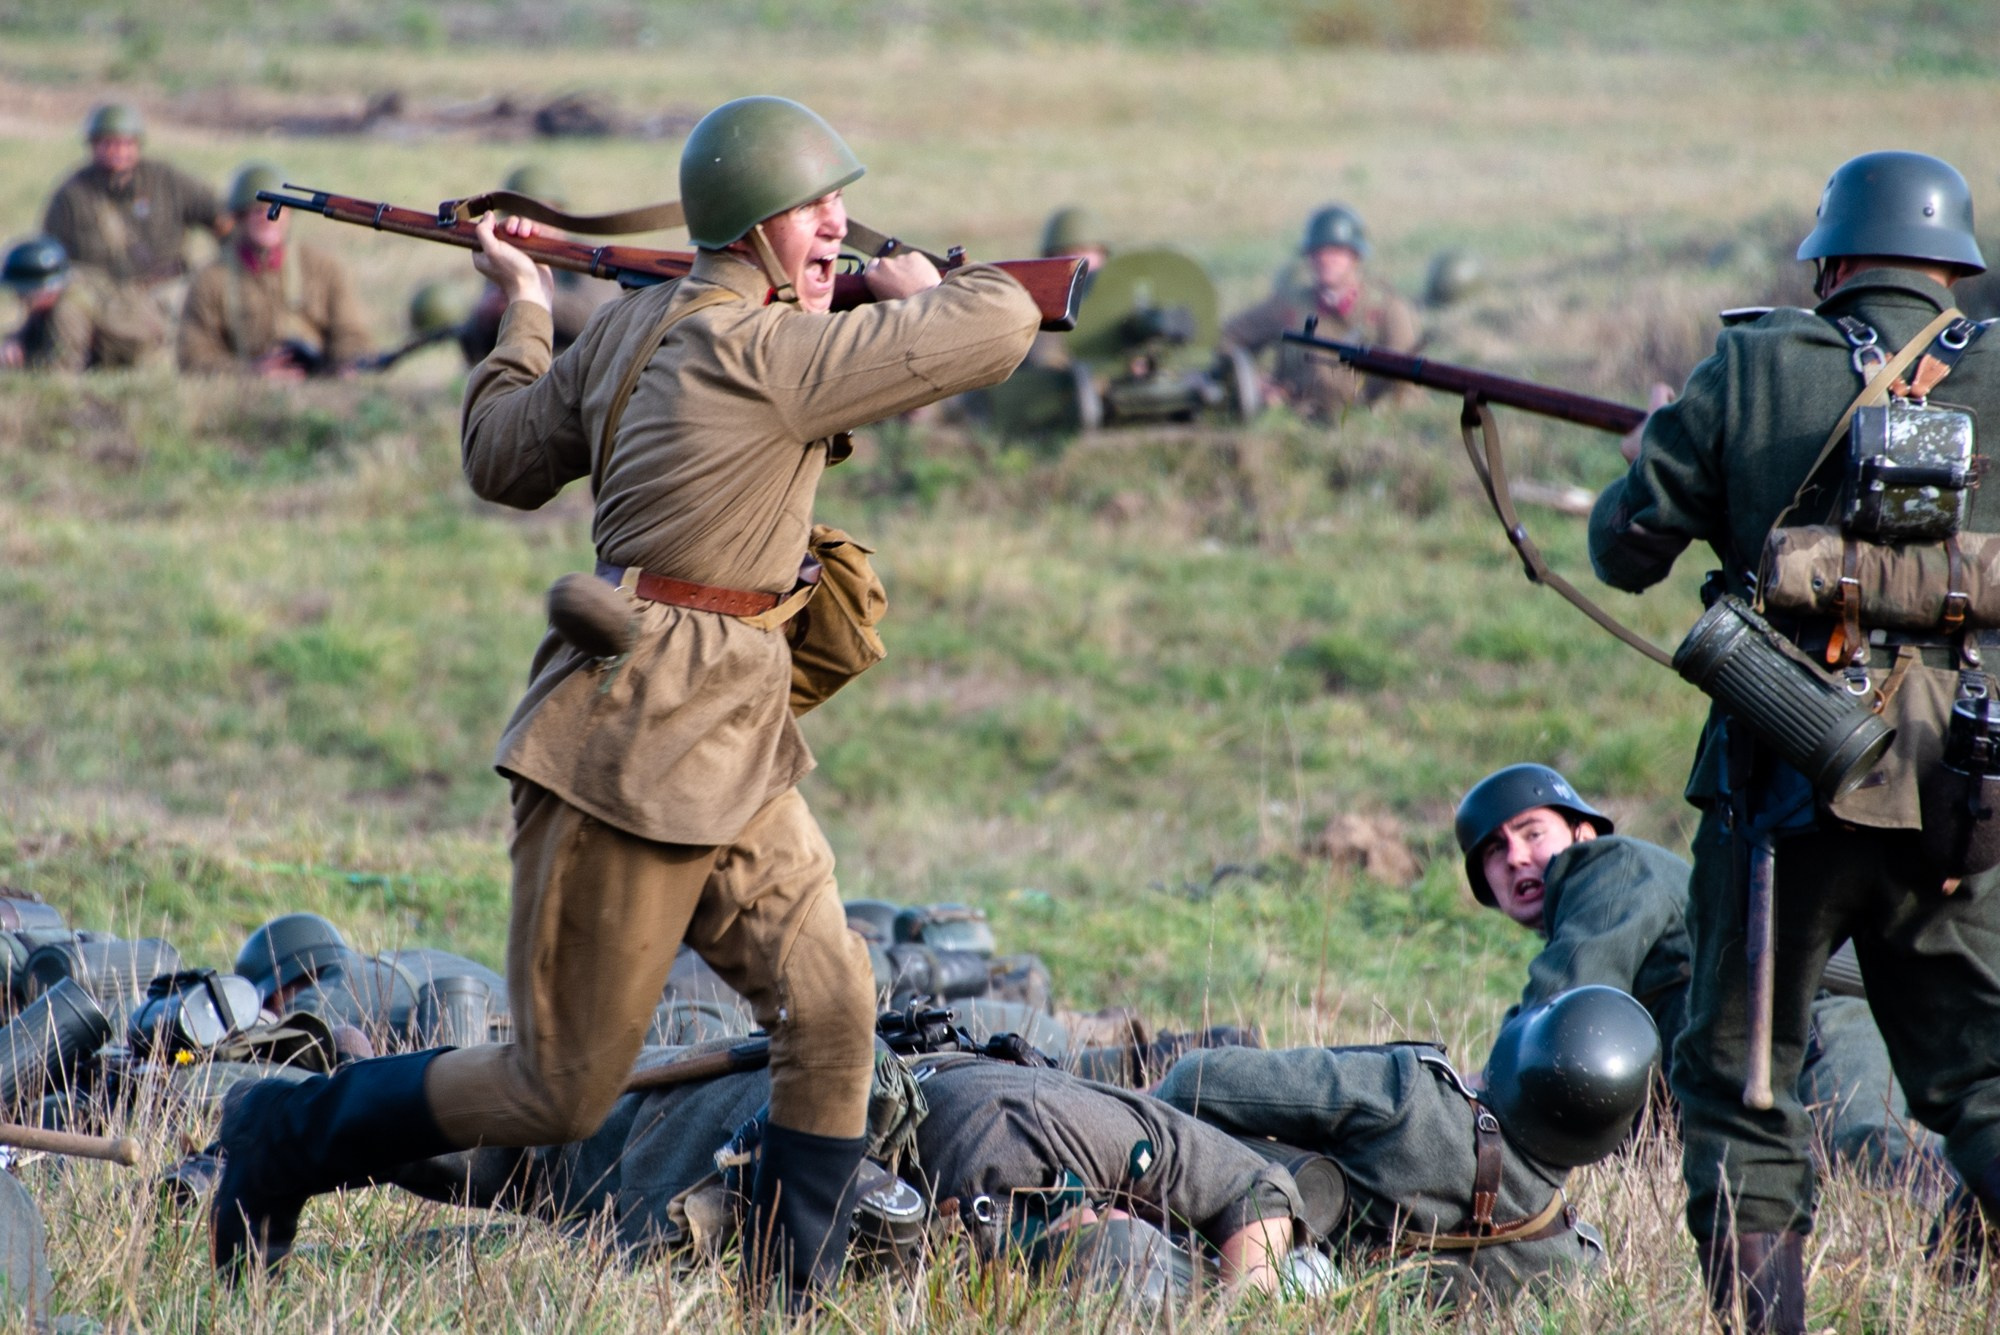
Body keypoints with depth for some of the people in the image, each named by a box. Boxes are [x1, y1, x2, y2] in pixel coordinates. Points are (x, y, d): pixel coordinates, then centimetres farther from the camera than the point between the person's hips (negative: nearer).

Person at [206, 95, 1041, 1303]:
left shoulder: (633, 326, 9)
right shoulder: (762, 354, -18)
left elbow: (502, 458, 22)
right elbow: (997, 331, -19)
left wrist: (523, 311, 35)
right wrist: (925, 288, 3)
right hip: (638, 742, -10)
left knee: (832, 1010, 0)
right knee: (561, 1090, 2)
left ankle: (797, 1303, 5)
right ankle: (290, 1138, 19)